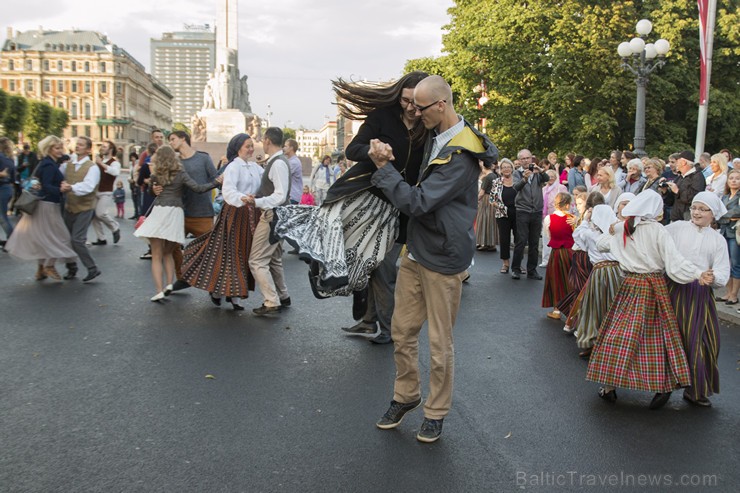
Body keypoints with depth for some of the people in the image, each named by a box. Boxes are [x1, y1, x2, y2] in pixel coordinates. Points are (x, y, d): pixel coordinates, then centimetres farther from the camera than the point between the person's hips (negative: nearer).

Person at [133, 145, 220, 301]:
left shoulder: (155, 175, 6)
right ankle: (169, 284, 3)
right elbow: (198, 188, -4)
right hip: (175, 212, 1)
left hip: (159, 212, -1)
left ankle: (159, 290, -7)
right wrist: (216, 182, 0)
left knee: (156, 256, 2)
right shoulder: (181, 174, 5)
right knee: (168, 253, 19)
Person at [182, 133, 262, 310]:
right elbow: (228, 190, -23)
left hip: (251, 214, 7)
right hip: (235, 213, -7)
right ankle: (216, 290, 16)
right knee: (229, 252, 0)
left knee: (244, 253, 8)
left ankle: (233, 293, 17)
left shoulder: (255, 168, 14)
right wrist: (241, 198, -40)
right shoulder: (233, 167, -9)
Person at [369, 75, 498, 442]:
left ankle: (436, 413, 23)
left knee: (440, 342, 5)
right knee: (402, 330, 14)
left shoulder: (460, 156, -20)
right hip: (415, 251, 9)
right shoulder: (435, 137, 9)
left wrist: (383, 166, -15)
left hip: (442, 259, -8)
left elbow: (416, 202, -23)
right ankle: (405, 396, 33)